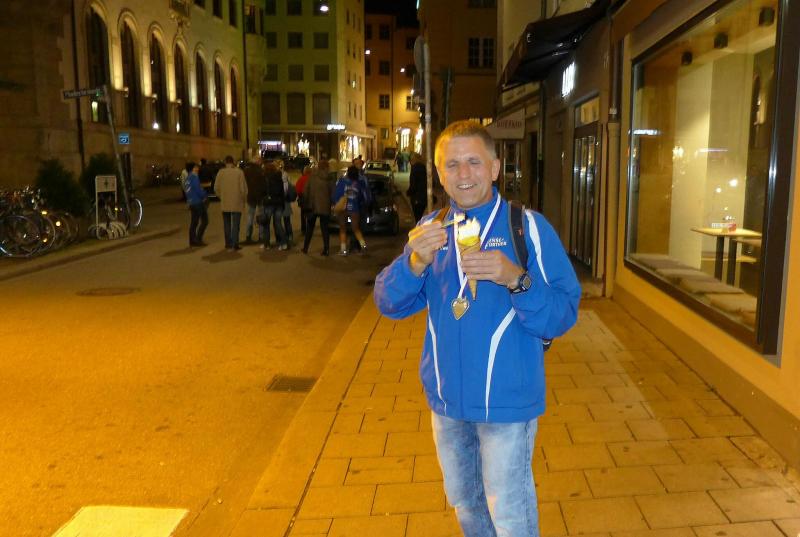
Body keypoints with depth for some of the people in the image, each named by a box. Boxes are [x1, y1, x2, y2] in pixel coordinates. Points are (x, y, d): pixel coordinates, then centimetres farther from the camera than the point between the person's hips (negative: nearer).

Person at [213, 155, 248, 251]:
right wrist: (244, 200, 6)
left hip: (225, 203, 2)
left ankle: (228, 243, 21)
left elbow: (216, 188, 0)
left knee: (227, 224, 15)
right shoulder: (239, 172, -7)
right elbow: (243, 188, -8)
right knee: (235, 224, 2)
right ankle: (235, 245, -3)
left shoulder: (221, 172, -2)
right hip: (237, 203, -2)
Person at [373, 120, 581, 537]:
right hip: (446, 397, 5)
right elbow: (389, 303, -4)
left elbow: (563, 315, -16)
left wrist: (515, 279, -33)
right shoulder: (430, 228, 1)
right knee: (464, 503, 25)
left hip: (506, 401, -4)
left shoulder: (528, 227, -12)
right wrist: (416, 263, -23)